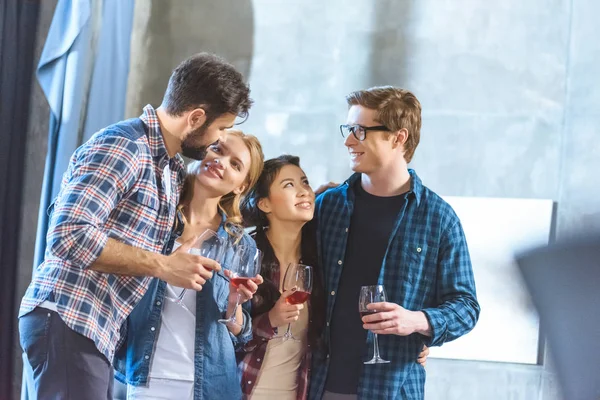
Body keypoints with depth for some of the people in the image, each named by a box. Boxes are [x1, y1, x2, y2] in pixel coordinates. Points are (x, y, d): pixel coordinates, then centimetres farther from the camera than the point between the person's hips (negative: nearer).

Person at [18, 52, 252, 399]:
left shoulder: (172, 170, 16)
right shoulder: (122, 146, -14)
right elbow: (70, 235, -24)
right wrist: (162, 265, -20)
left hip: (99, 329, 10)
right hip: (69, 321, -10)